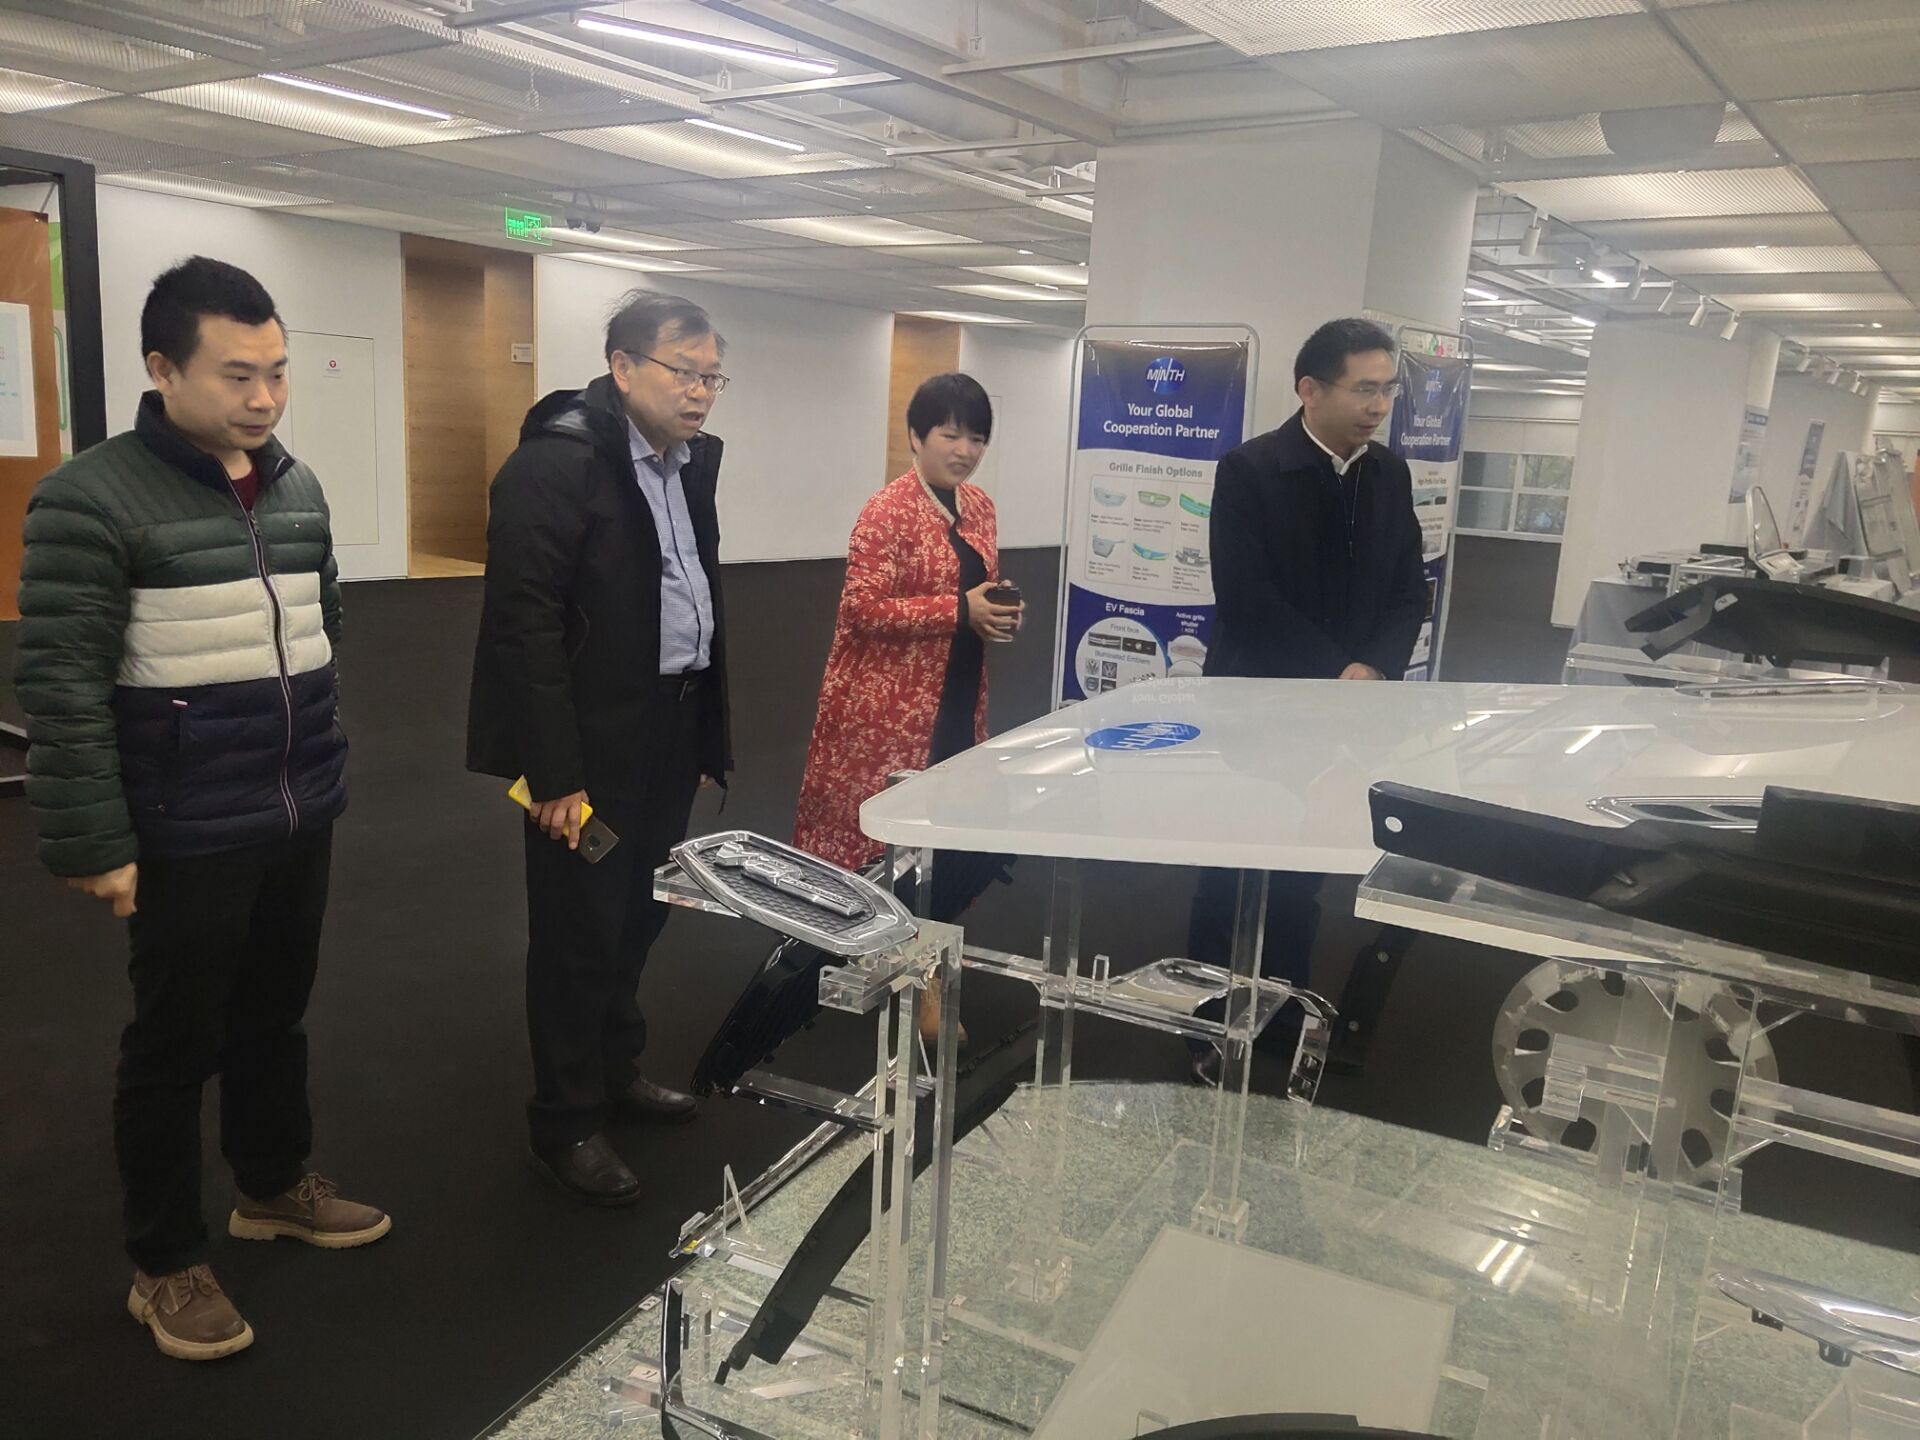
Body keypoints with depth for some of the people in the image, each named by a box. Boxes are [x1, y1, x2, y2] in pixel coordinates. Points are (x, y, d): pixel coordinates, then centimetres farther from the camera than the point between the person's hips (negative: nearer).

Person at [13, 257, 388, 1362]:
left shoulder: (299, 488, 6)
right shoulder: (92, 499, -14)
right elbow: (61, 689, -16)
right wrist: (94, 842, -16)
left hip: (301, 823, 6)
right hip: (188, 839, -6)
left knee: (276, 1016, 21)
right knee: (177, 1044, 9)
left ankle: (275, 1186, 41)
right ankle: (167, 1262, 27)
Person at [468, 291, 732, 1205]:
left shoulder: (690, 459, 9)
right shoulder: (558, 460, -16)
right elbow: (525, 626, -20)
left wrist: (708, 736, 13)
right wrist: (554, 774, -22)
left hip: (670, 735, 8)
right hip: (592, 748, -8)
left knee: (638, 917, 20)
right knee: (580, 932, 5)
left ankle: (616, 1071, 39)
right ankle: (565, 1124, 23)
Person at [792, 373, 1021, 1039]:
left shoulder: (980, 508, 10)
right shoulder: (888, 511, -14)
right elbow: (863, 609, -20)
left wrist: (999, 615, -1)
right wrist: (960, 611, -23)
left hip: (956, 705, 8)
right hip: (890, 710, -7)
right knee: (891, 840, 4)